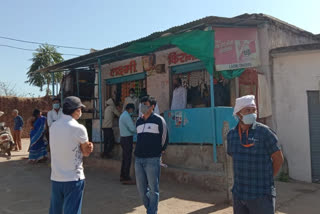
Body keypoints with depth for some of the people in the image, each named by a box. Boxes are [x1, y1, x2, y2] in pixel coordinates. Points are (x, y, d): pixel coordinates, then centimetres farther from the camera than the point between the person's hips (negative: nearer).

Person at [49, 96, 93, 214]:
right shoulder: (79, 128, -16)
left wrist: (87, 146, -4)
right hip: (73, 179, -6)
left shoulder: (53, 126, 4)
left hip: (55, 178, 6)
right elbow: (86, 152, -6)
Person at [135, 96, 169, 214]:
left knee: (153, 189, -1)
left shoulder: (158, 119, -3)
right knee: (141, 189, 12)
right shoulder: (139, 121, 14)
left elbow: (164, 137, 2)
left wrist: (160, 150, 6)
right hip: (138, 159, 6)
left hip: (152, 160, -6)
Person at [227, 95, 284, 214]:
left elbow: (278, 159, -4)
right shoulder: (232, 134, 3)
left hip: (261, 195, -5)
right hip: (238, 194, 5)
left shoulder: (264, 132, -12)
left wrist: (266, 180, 3)